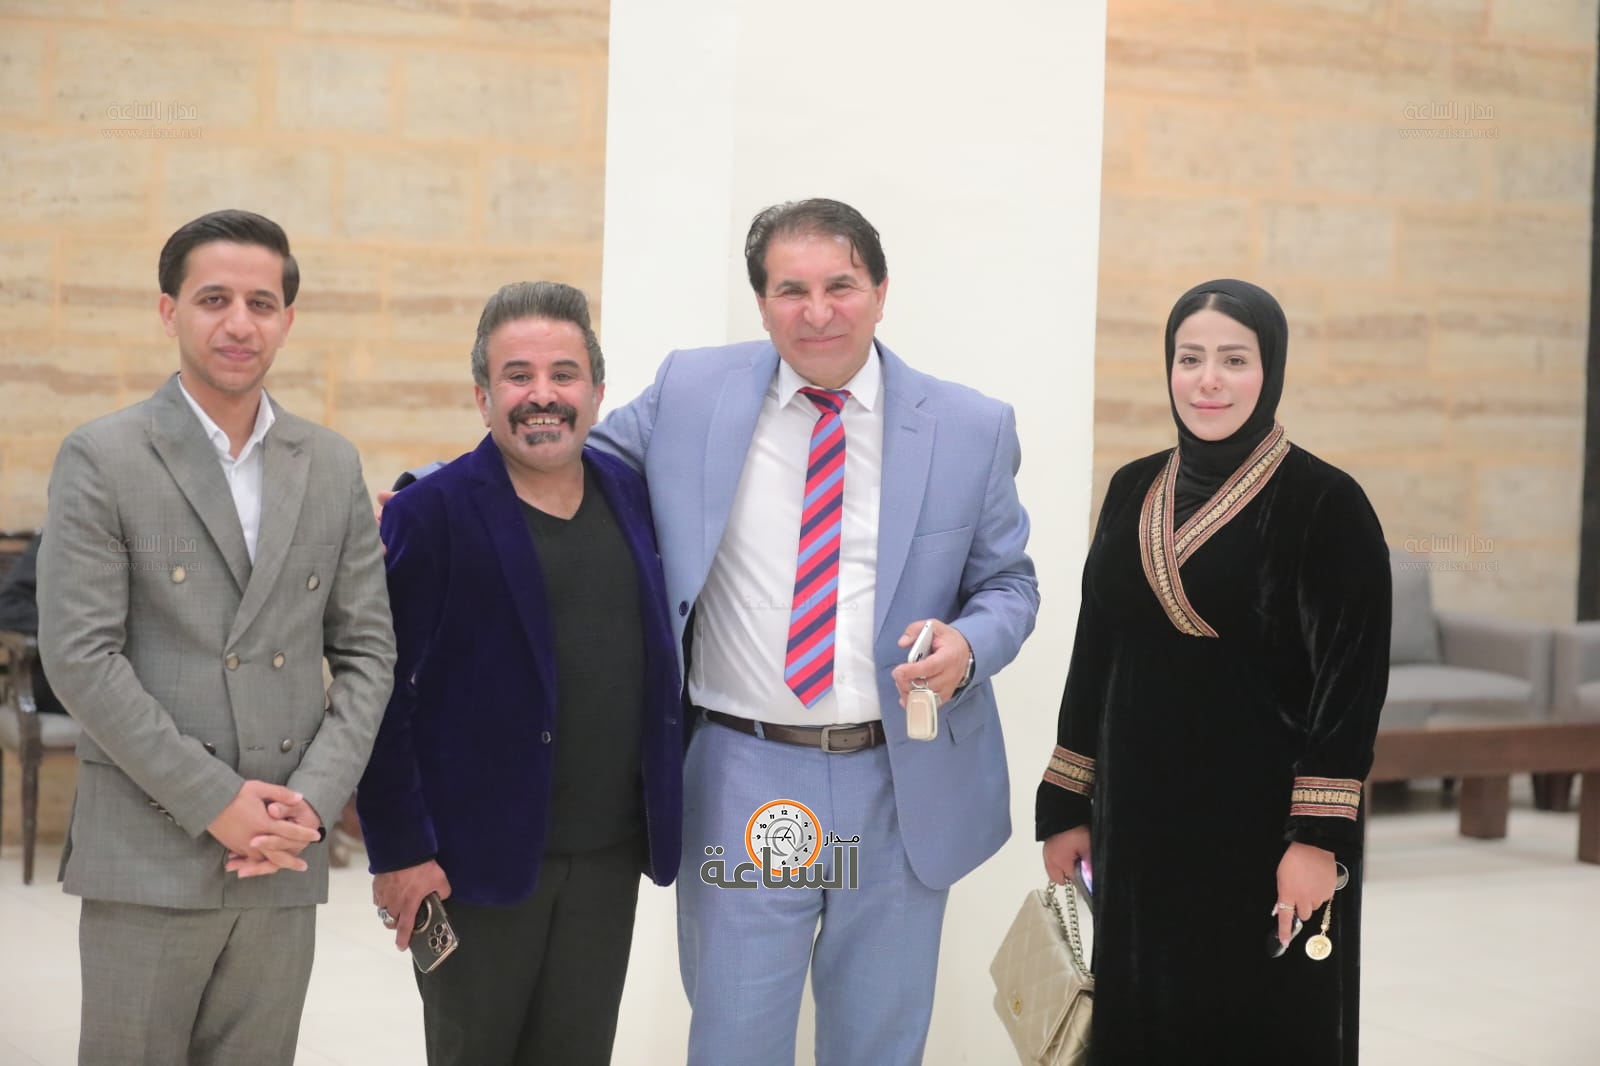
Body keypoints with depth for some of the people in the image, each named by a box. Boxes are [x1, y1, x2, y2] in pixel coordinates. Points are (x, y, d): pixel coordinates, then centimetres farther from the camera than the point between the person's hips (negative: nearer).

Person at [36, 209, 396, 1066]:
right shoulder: (101, 459, -3)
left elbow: (366, 651, 10)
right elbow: (79, 657, -9)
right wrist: (216, 801, -13)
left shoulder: (332, 466, 11)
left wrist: (312, 801, -5)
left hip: (283, 863, 4)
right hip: (147, 859, -3)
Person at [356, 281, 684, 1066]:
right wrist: (397, 851, -13)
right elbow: (380, 694, -11)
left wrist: (666, 816, 9)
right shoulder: (431, 514, -9)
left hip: (610, 855, 4)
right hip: (478, 854, -4)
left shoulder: (634, 497, 7)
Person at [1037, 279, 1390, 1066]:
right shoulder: (1132, 491, 7)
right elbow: (1094, 655, 11)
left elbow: (1352, 678, -12)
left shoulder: (1325, 504, -9)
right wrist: (1066, 806, 8)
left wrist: (1320, 836, -18)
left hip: (1261, 825, -5)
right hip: (1140, 821, 5)